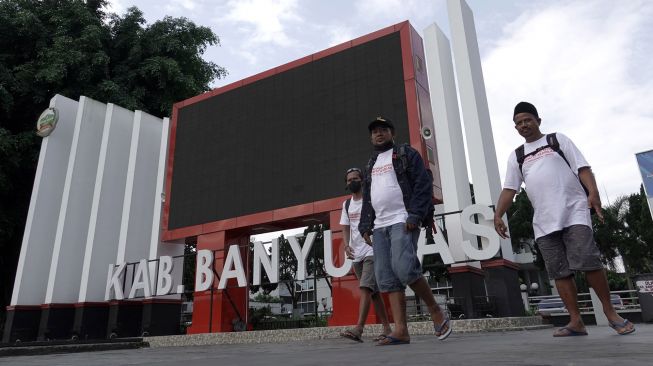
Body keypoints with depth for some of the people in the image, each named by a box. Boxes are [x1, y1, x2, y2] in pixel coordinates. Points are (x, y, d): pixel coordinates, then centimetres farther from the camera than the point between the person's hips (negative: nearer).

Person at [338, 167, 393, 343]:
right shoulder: (346, 205, 14)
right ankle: (387, 327, 19)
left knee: (365, 288, -18)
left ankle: (359, 328, -22)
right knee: (374, 292, 10)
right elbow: (345, 227, 16)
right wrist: (347, 245, -1)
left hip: (372, 251, -6)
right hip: (356, 254, 7)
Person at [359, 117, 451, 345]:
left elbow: (424, 184, -4)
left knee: (404, 268, -22)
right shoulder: (371, 164, 26)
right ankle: (401, 330, -1)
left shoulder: (406, 154, 8)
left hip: (402, 221, -6)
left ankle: (435, 311, 0)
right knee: (386, 278, -3)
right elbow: (367, 199, 25)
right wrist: (365, 227, 12)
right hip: (379, 226, 6)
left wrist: (415, 215, -16)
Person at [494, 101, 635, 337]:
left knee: (588, 261, -12)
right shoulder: (516, 156, 19)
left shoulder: (558, 140, 13)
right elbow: (509, 189, 12)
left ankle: (610, 312, 5)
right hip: (543, 221, 3)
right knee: (559, 271, -1)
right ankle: (576, 321, 3)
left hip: (574, 211, -3)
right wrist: (498, 215, -2)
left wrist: (593, 192, -15)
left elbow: (582, 167, 3)